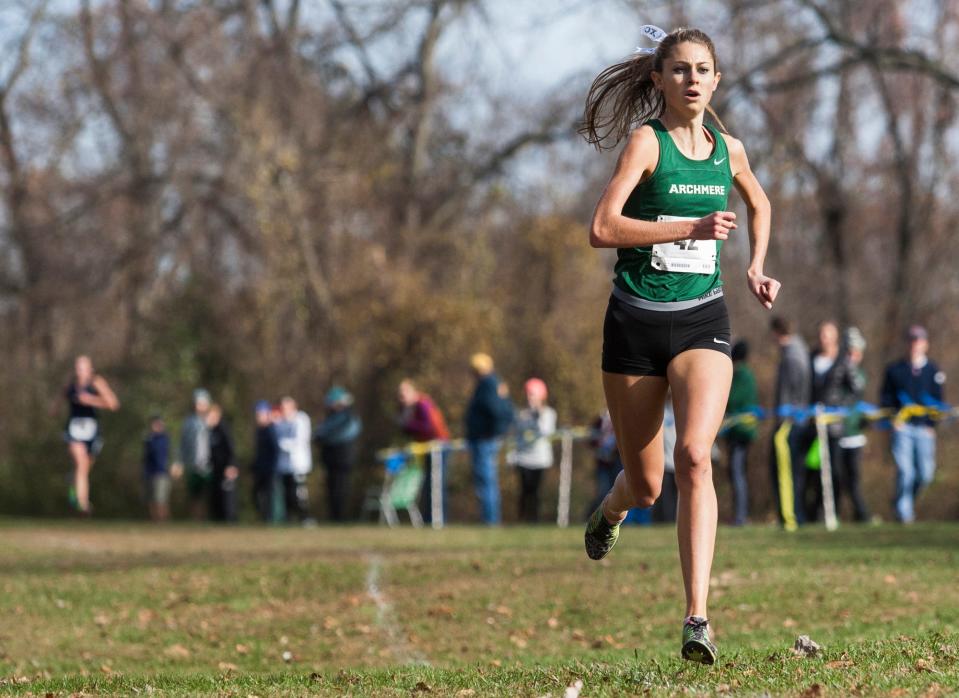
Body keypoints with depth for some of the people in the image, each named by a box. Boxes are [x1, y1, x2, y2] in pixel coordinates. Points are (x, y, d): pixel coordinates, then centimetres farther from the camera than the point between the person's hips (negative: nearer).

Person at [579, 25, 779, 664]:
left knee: (695, 455, -22)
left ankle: (697, 617, -25)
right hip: (637, 319, -2)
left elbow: (760, 205, 31)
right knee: (646, 484, 8)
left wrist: (756, 267, 17)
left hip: (702, 321, 2)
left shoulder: (728, 149, 7)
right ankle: (612, 510, 48)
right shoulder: (647, 140, -7)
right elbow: (603, 228, -20)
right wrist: (693, 227, -24)